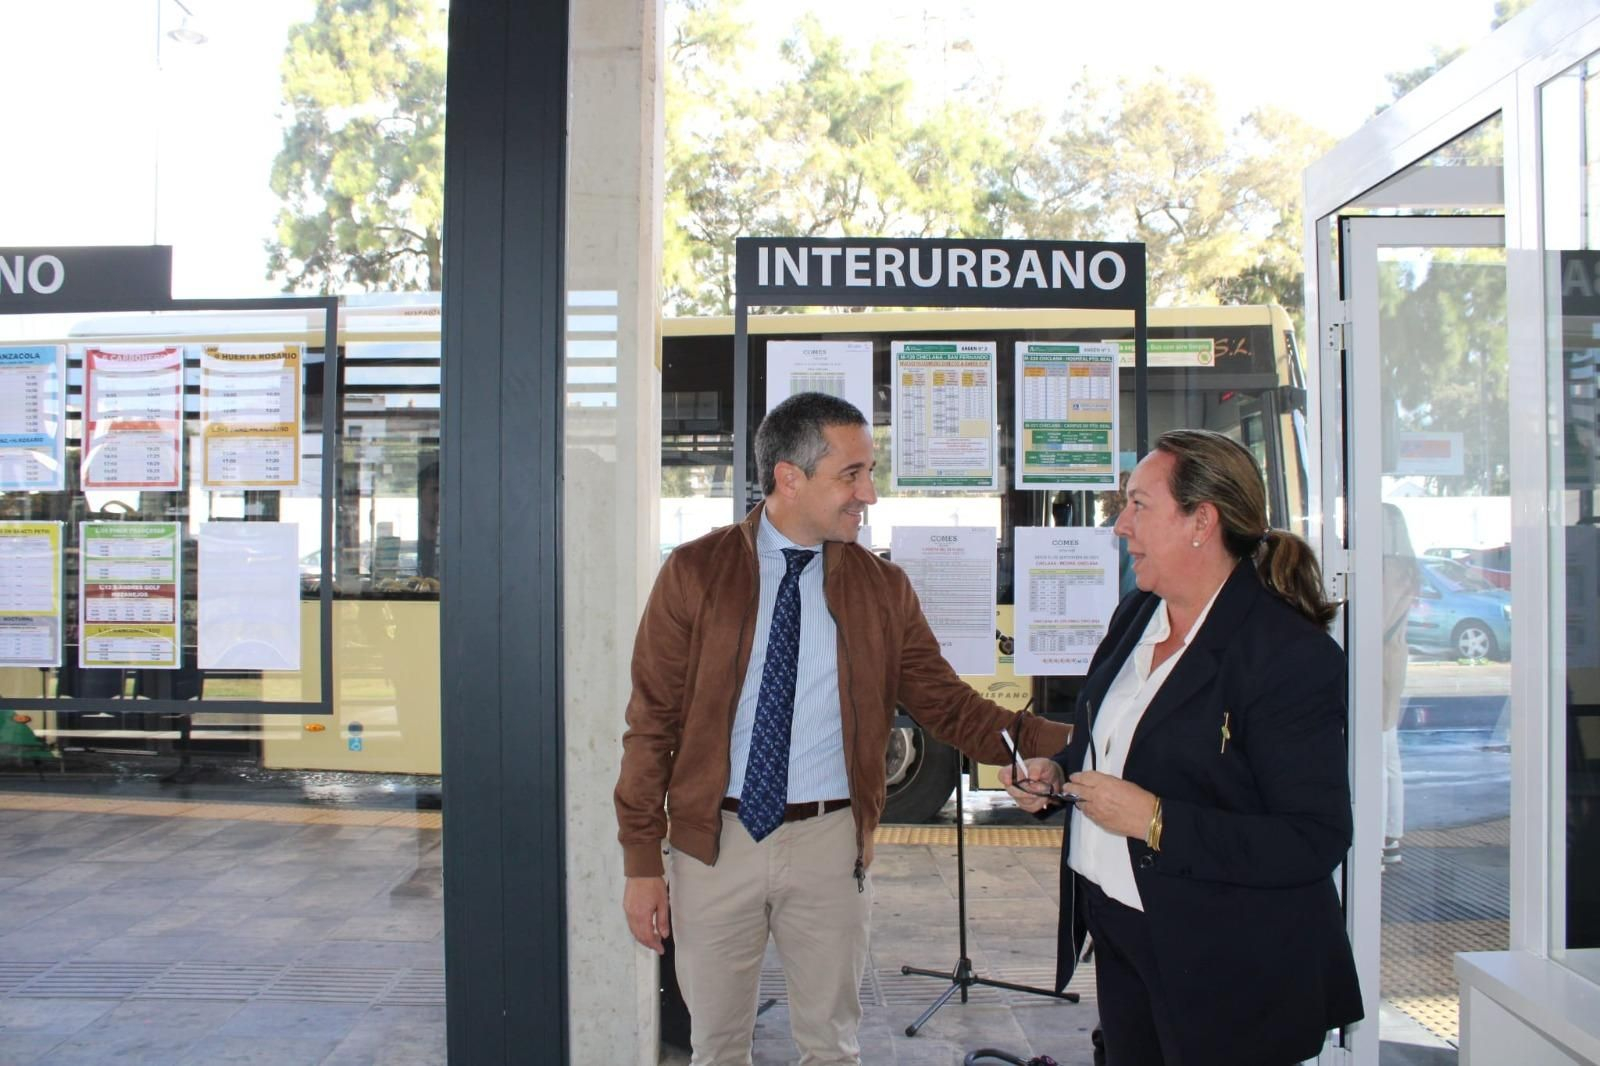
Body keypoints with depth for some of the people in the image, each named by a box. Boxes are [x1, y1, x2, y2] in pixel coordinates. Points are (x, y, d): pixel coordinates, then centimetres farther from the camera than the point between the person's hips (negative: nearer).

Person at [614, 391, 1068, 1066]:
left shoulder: (883, 589, 0)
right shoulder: (693, 573, -6)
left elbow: (951, 707, 1)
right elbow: (651, 724, -4)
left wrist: (1060, 742, -15)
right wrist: (642, 862, -5)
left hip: (830, 843, 1)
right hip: (714, 839, -1)